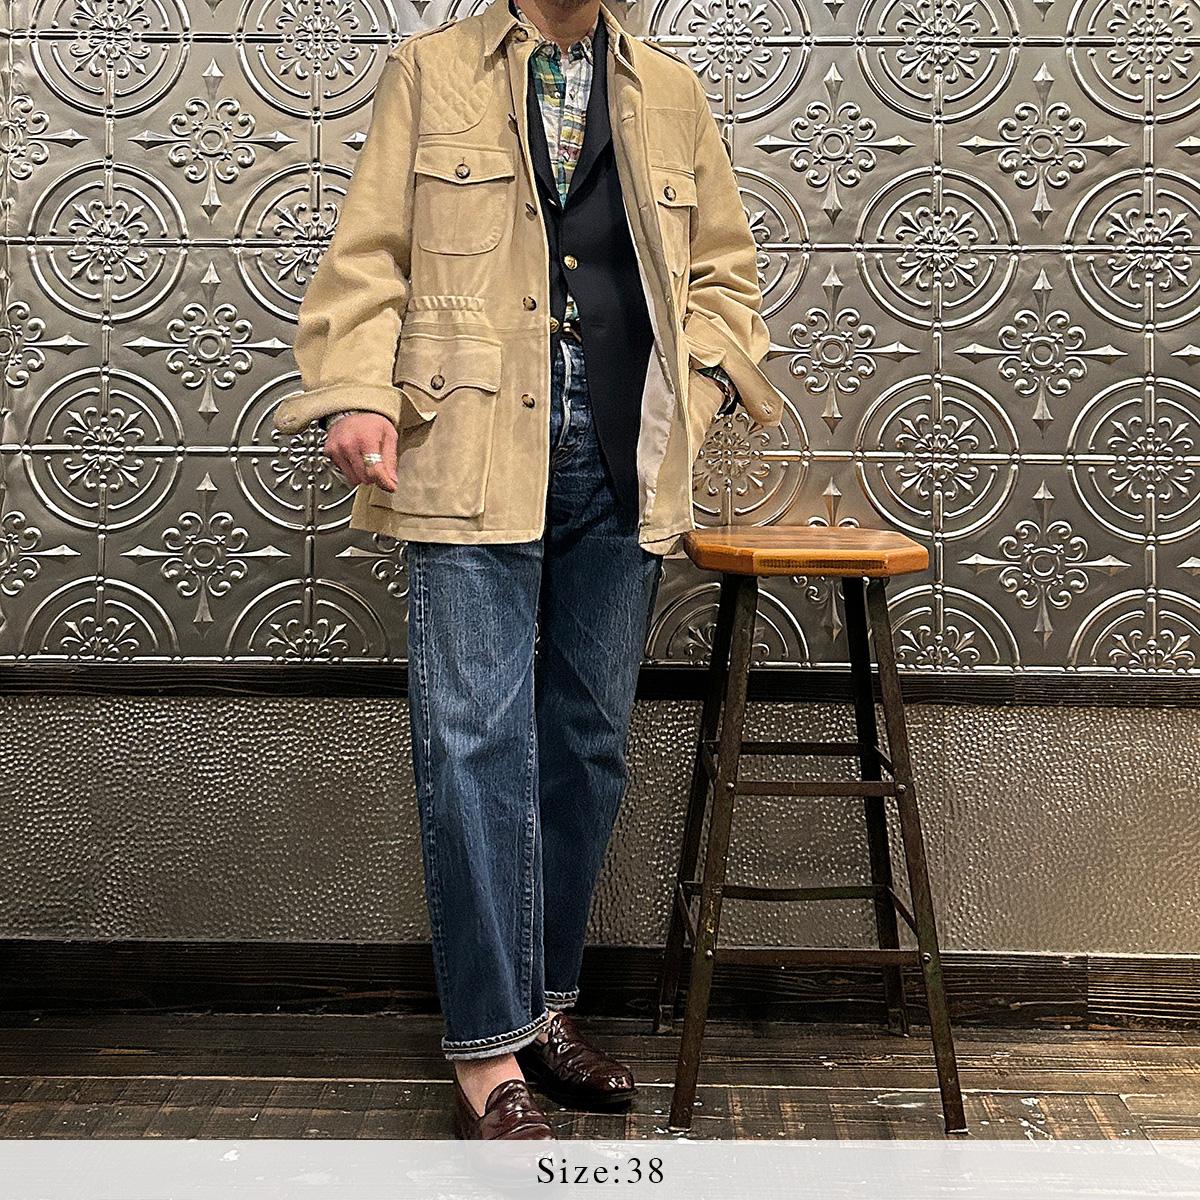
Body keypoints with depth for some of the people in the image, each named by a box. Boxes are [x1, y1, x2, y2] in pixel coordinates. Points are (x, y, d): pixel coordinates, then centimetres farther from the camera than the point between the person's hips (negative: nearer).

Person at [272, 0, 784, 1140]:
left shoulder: (670, 94, 18)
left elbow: (723, 266, 21)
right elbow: (366, 255, 4)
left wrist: (698, 376, 2)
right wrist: (355, 391, -12)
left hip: (621, 464, 4)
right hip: (472, 454, -3)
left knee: (589, 743, 8)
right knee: (475, 741, -8)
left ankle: (546, 1004, 22)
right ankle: (486, 1052, 0)